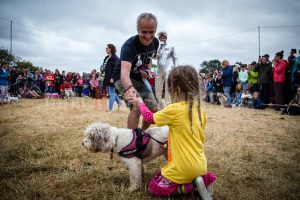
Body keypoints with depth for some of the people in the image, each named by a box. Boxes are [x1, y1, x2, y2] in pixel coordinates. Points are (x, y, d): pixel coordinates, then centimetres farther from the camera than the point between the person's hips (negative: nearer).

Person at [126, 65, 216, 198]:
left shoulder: (174, 109, -21)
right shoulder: (199, 111, 0)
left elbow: (150, 118, -5)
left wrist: (140, 103, 12)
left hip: (184, 167, -7)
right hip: (200, 164, 7)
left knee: (153, 187, 9)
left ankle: (190, 185, -4)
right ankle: (204, 177, 10)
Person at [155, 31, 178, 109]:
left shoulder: (170, 47, 10)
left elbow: (175, 58, 12)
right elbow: (155, 56, 3)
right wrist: (160, 47, -4)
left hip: (168, 69, -3)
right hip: (159, 69, 3)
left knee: (168, 87, -10)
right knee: (158, 89, 3)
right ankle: (160, 106, 15)